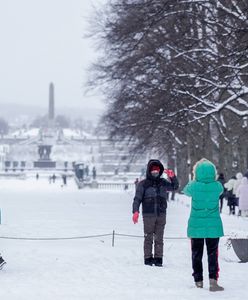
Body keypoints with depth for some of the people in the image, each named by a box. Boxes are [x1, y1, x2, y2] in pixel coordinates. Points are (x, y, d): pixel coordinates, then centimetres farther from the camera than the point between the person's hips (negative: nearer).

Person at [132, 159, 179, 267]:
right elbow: (137, 198, -2)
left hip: (161, 215, 3)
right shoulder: (143, 184, 2)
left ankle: (158, 258, 6)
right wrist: (135, 211, -16)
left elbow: (175, 186, 21)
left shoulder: (163, 183, 12)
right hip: (148, 215, -3)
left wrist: (172, 177, 2)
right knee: (148, 238, -1)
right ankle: (148, 258, 4)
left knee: (159, 238, 3)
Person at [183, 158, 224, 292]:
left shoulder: (194, 186, -13)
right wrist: (209, 177, 18)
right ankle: (213, 280, -9)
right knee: (212, 253, 5)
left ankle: (198, 281, 17)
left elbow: (185, 190, 9)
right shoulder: (217, 186, -11)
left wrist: (195, 179, 20)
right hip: (213, 226, 0)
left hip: (196, 225, 0)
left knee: (197, 253, 12)